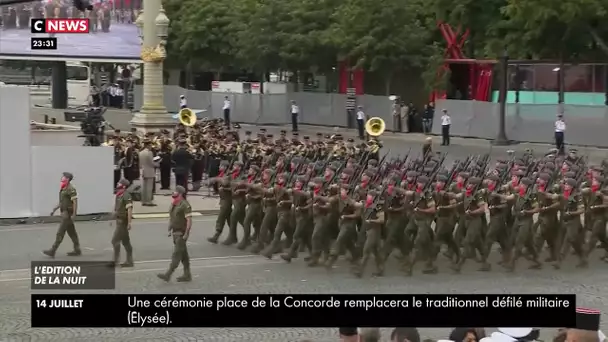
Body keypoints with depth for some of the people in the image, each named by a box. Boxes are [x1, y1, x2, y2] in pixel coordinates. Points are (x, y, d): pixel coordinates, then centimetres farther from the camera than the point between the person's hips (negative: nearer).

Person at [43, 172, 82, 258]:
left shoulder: (71, 189, -16)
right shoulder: (63, 189, 14)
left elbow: (75, 202, -19)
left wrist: (74, 215, -22)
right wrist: (54, 210, 17)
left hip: (68, 214, -10)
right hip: (64, 213, 10)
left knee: (60, 232, -9)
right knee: (71, 232, 12)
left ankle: (52, 251, -9)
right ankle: (77, 250, 17)